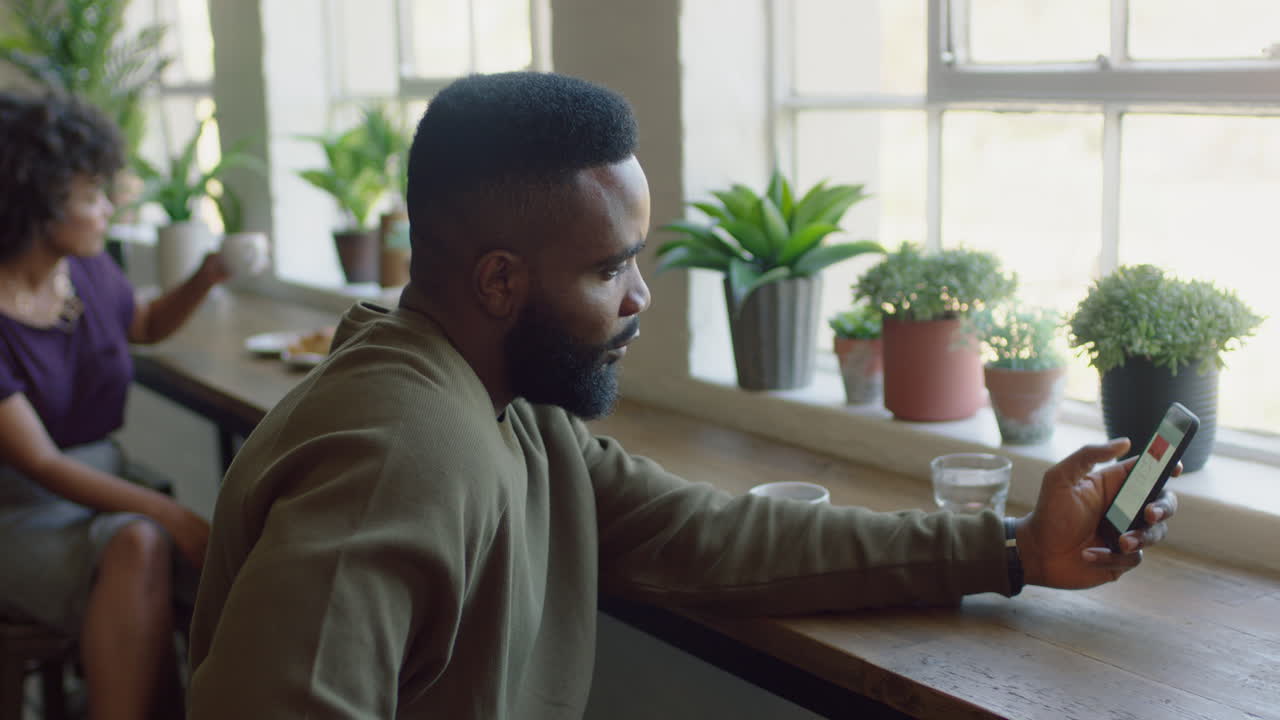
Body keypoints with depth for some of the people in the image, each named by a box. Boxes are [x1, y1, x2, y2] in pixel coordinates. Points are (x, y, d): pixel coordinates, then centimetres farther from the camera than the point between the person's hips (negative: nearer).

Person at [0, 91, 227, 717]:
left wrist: (205, 278, 9)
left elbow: (146, 326, 29)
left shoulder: (90, 272, 4)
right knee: (138, 545, -37)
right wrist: (170, 514, -29)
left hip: (104, 489, 6)